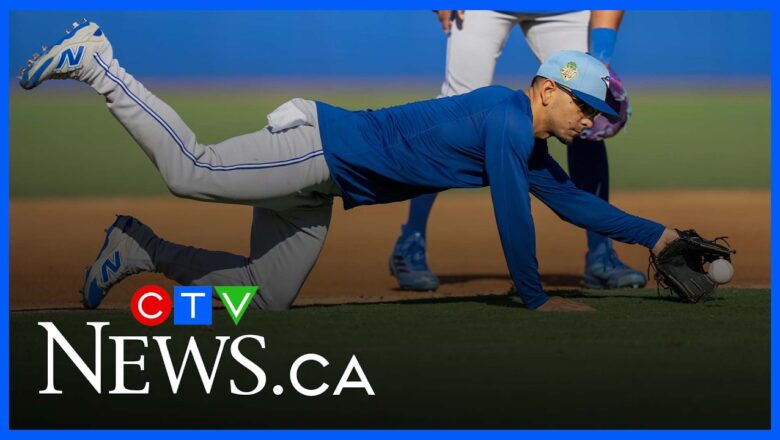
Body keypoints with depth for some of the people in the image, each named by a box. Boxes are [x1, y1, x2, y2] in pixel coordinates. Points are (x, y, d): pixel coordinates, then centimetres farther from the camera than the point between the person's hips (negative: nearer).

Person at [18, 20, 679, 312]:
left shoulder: (525, 143, 17)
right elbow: (512, 213, -16)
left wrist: (653, 235, 22)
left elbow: (571, 199, 25)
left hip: (322, 180, 10)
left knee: (268, 294, 6)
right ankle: (95, 63, -8)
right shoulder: (507, 118, -13)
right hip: (317, 142, -10)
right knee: (193, 171, -21)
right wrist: (535, 298, -9)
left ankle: (141, 248, 10)